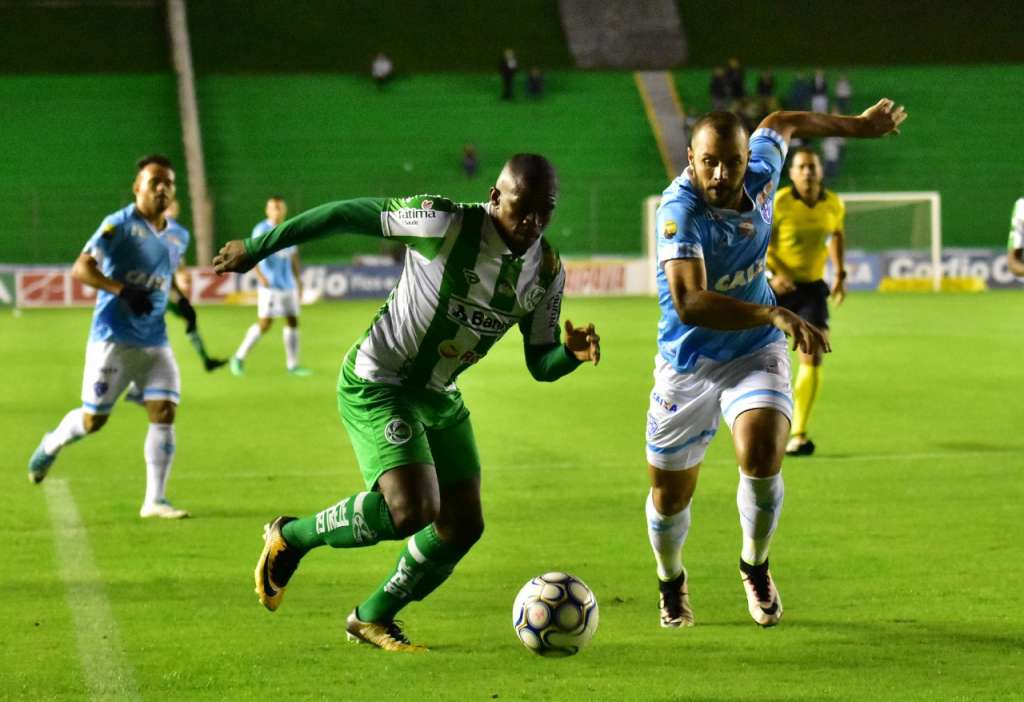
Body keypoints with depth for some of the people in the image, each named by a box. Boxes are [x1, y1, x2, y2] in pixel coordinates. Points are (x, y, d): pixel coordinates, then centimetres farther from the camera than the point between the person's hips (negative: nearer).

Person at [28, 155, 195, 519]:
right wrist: (123, 290, -30)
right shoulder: (119, 225, -10)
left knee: (164, 412, -9)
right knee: (94, 419, 2)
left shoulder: (178, 236, 11)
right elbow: (80, 269, -19)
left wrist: (181, 300, 13)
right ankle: (52, 444, 35)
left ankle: (155, 500, -3)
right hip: (113, 340, -5)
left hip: (155, 342, 5)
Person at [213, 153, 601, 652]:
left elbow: (540, 363, 4)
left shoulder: (548, 272, -5)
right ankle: (292, 537, 3)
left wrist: (573, 353, -21)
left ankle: (373, 618, 26)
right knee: (412, 511, -23)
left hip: (440, 397, 7)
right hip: (376, 385, -7)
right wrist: (257, 248, -11)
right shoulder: (447, 224, -25)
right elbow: (348, 214, -17)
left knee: (464, 525, 4)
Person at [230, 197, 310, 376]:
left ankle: (292, 364, 9)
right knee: (264, 324, -9)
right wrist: (259, 275, -29)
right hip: (270, 286, -6)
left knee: (292, 321, 3)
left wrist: (298, 281, 21)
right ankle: (239, 358, 5)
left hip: (288, 285, 6)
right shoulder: (262, 230, -6)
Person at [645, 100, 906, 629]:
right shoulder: (680, 210, -28)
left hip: (755, 353, 3)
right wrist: (776, 315, -50)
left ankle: (755, 567, 7)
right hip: (688, 363, -2)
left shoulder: (759, 175, -11)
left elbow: (780, 124, 14)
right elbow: (689, 303, -41)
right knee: (670, 495, 7)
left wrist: (860, 125, 26)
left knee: (761, 459, -23)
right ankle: (671, 582, 41)